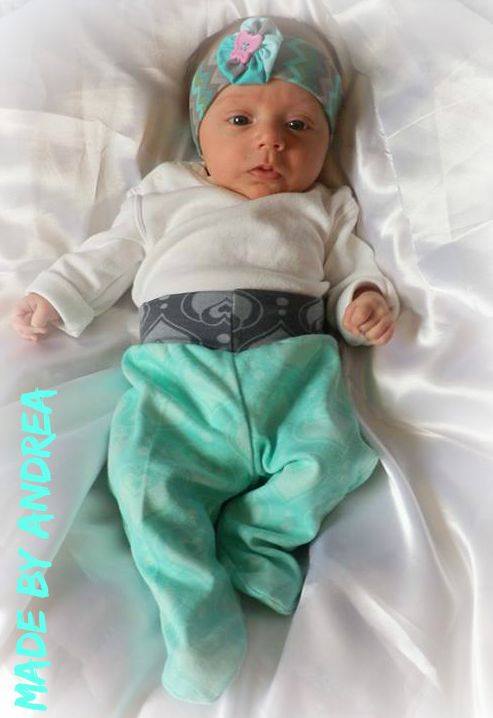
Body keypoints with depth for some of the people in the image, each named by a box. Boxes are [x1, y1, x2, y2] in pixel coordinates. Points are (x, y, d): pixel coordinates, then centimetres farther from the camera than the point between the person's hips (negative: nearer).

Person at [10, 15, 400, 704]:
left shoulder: (324, 210, 24)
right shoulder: (164, 195, 25)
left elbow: (352, 271, 21)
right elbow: (106, 259, 25)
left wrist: (368, 301, -1)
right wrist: (51, 297, 16)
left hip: (292, 362, 1)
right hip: (180, 370, 0)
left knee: (333, 453, -24)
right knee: (148, 477, -21)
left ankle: (254, 532, -5)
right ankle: (197, 613, -13)